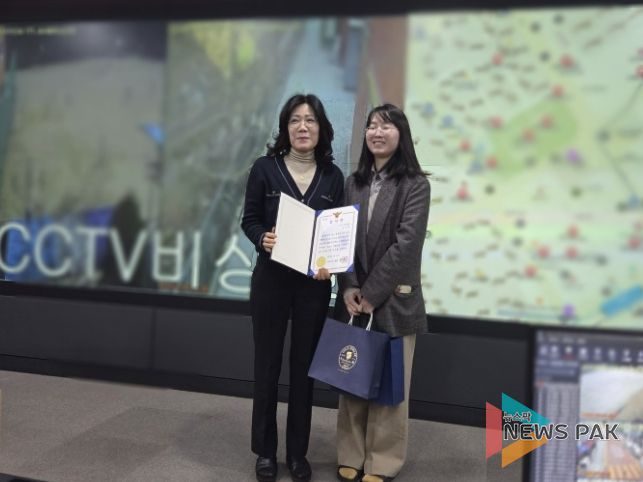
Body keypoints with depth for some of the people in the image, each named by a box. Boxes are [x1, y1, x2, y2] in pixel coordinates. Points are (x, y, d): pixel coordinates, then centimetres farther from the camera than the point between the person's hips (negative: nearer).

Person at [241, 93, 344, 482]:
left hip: (315, 283, 2)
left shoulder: (332, 176, 2)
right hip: (271, 279, -1)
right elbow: (249, 220, -1)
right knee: (267, 363, 7)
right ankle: (265, 450, 24)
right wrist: (263, 239, -22)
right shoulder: (265, 168, -3)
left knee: (305, 365, 10)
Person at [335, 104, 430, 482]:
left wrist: (372, 293, -14)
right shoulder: (354, 182, 10)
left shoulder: (415, 184, -4)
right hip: (355, 296, 4)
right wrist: (349, 287, -9)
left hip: (394, 298, -4)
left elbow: (406, 244, -12)